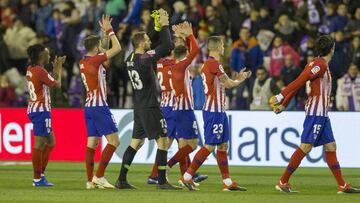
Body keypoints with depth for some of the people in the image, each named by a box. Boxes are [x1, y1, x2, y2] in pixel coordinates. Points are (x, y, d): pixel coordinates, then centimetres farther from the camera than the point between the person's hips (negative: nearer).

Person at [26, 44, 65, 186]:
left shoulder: (31, 70, 13)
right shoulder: (40, 71, -15)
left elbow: (50, 82, 21)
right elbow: (57, 84, -7)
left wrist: (56, 68, 21)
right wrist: (59, 68, 6)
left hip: (33, 109, 10)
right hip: (41, 110, -10)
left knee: (50, 142, 16)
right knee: (39, 144, -8)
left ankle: (41, 174, 17)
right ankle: (37, 179, -7)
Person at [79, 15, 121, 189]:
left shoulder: (83, 62, 9)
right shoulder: (94, 61, -14)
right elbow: (117, 48, -14)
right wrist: (109, 31, -3)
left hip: (89, 106, 9)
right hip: (99, 106, -9)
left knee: (92, 143, 7)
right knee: (114, 141, -5)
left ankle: (90, 180, 4)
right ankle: (99, 176, -11)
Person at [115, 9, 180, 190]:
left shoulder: (131, 58, 8)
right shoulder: (144, 59, -18)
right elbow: (166, 46, -21)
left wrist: (158, 27, 17)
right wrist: (164, 26, -9)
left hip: (139, 107, 9)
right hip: (150, 107, -9)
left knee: (136, 142, 12)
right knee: (163, 141, -4)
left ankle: (121, 180, 10)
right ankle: (162, 182, -7)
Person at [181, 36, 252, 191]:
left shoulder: (208, 64, 15)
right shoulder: (213, 63, -15)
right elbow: (228, 84, -13)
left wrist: (238, 78, 18)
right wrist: (241, 79, 7)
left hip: (218, 111, 10)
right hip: (213, 111, -10)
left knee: (223, 146, 10)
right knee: (209, 146, -9)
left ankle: (228, 182, 12)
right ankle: (187, 176, -6)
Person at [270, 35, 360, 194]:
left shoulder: (320, 64, 15)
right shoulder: (320, 64, -14)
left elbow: (298, 84, 13)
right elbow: (298, 83, -19)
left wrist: (283, 104, 11)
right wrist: (280, 97, -23)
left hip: (322, 114, 10)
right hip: (315, 111, -10)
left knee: (331, 146, 9)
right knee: (306, 147, -11)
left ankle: (342, 186, 12)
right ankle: (283, 182, -8)